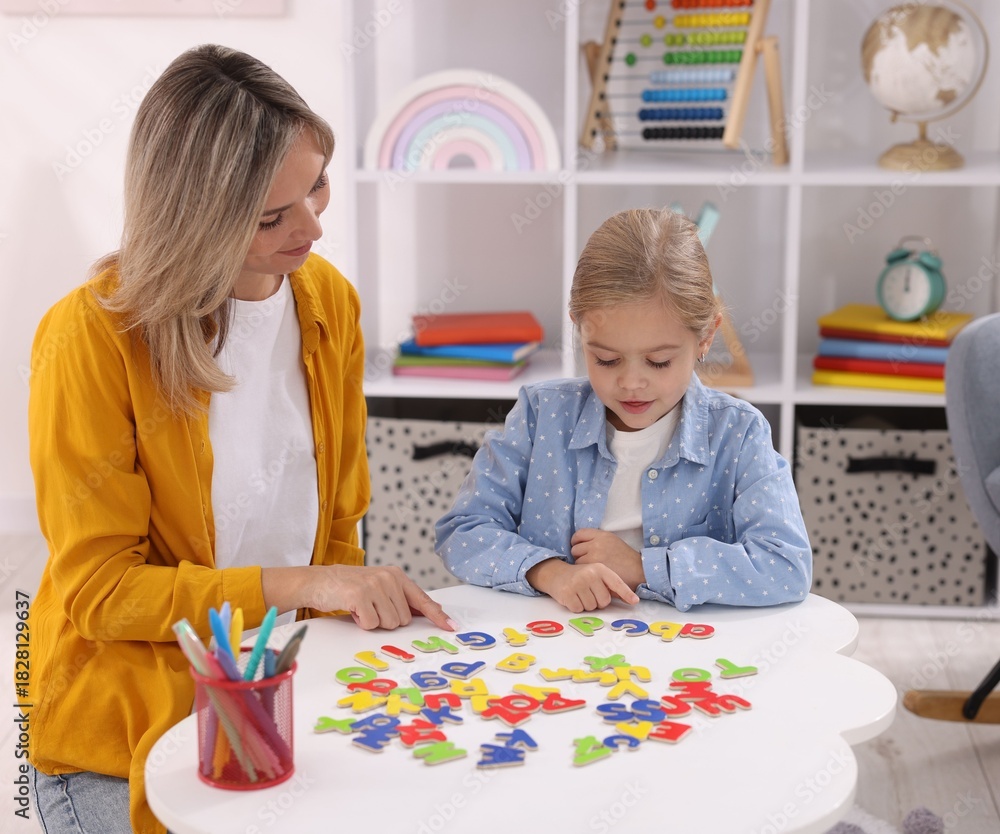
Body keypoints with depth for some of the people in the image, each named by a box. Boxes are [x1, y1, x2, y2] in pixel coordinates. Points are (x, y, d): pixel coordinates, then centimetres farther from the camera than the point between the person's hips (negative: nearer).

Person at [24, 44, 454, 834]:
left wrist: (361, 595, -7)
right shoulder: (92, 337, -17)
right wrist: (296, 586, -19)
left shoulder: (329, 300, 2)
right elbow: (98, 590, -13)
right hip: (128, 726, -4)